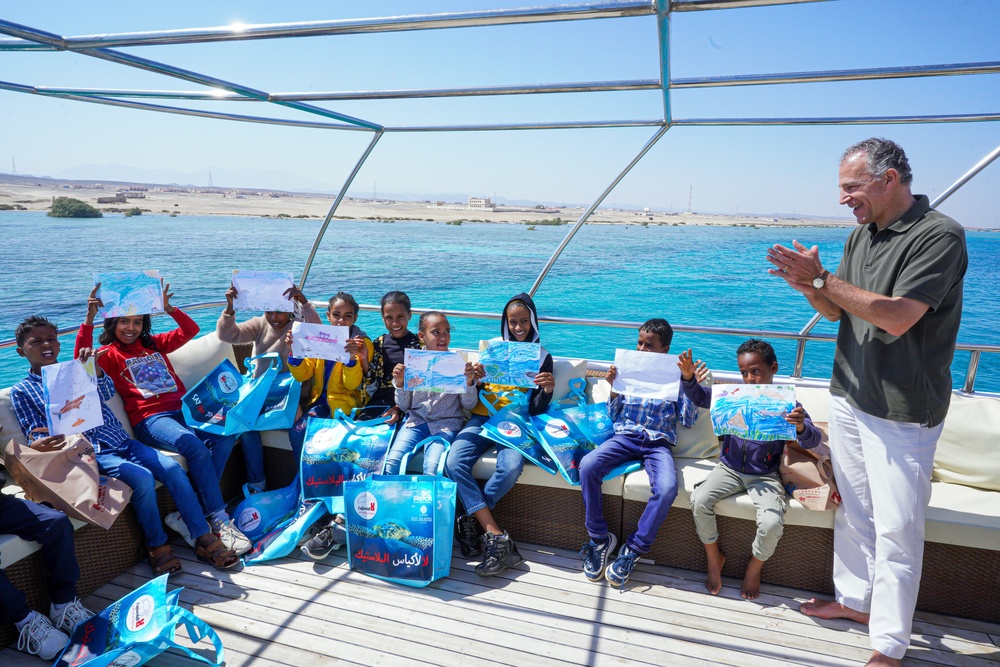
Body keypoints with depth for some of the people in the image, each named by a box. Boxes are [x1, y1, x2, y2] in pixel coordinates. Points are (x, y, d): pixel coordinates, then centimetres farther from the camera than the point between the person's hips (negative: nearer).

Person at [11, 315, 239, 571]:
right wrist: (47, 441, -19)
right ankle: (157, 547, -12)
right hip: (91, 453, -4)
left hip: (121, 441, 4)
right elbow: (35, 436, 5)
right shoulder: (22, 391, 11)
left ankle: (204, 539, -14)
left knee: (173, 469, -18)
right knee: (142, 477, -29)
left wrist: (95, 368, -19)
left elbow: (108, 393, 1)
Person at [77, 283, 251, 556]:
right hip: (149, 419, -5)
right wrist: (89, 318, -18)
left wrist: (168, 308, 6)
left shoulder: (154, 344, 26)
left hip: (181, 410, 5)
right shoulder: (109, 354, 13)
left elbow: (190, 330, 21)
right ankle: (219, 522, -27)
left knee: (224, 436, -27)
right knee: (195, 446, -34)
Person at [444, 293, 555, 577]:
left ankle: (472, 520, -11)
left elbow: (536, 409, 1)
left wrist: (548, 390, -20)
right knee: (454, 462, -27)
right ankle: (497, 537, -26)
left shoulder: (542, 357, 8)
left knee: (510, 468, -34)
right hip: (483, 417, 2)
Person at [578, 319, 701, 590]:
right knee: (587, 466, -28)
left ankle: (633, 549, -12)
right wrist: (613, 388, -1)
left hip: (658, 443, -1)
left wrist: (688, 380, -4)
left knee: (667, 488, -33)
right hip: (624, 436, 2)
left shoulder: (673, 377, 11)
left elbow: (688, 421, 5)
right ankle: (599, 538, -10)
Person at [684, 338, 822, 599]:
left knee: (772, 523, -26)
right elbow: (700, 397, 3)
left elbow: (813, 441, -16)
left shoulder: (786, 404, -7)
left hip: (765, 476, -2)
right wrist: (689, 377, -18)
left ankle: (755, 566, 11)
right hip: (729, 468, 3)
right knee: (699, 500, -21)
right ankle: (714, 558, 7)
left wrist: (801, 426, -40)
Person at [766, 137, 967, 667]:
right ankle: (855, 599, 37)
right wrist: (811, 286, -9)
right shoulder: (861, 235, 9)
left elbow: (897, 317, -26)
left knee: (896, 529, 1)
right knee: (853, 510, 19)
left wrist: (822, 280, -21)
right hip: (849, 398, 8)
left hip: (902, 413, -8)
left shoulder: (939, 236, -16)